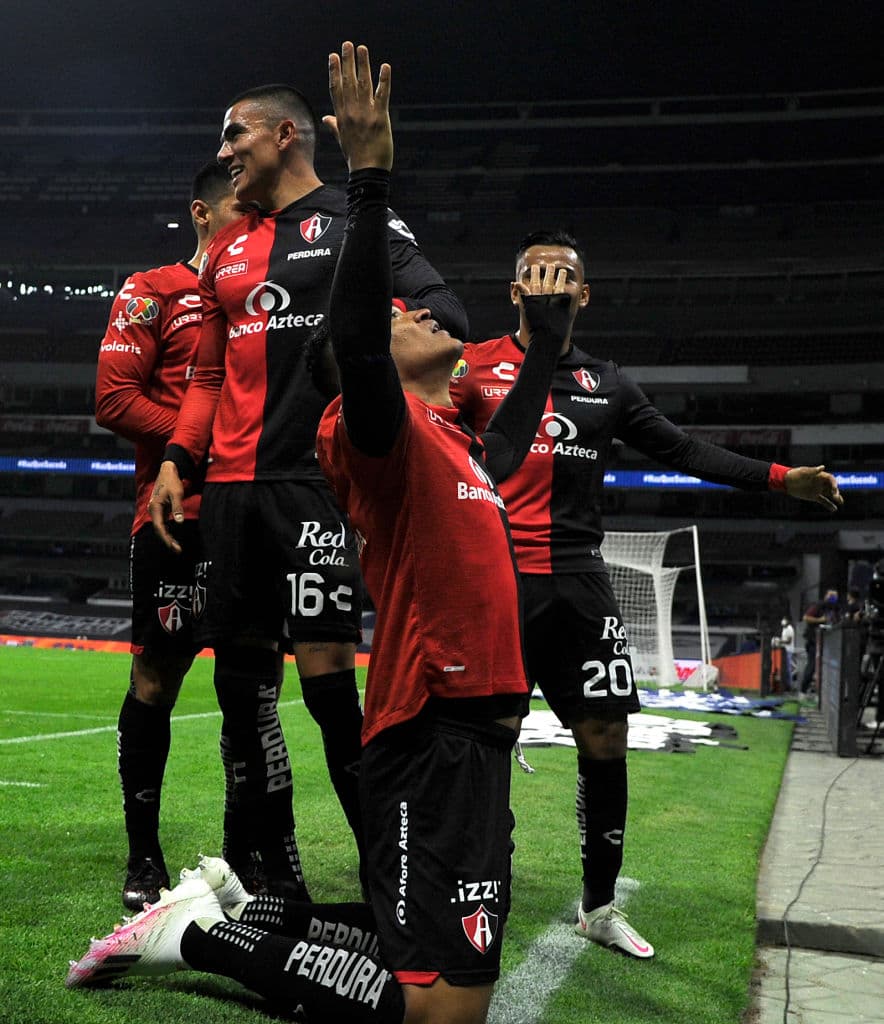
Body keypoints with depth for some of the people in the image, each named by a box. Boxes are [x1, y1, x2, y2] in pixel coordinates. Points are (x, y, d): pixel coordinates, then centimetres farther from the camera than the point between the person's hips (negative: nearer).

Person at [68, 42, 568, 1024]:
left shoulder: (461, 448, 20)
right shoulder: (383, 430, -7)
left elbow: (517, 429, 43)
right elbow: (353, 340, -29)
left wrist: (546, 328, 45)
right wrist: (370, 176, -31)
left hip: (476, 732, 10)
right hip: (431, 737, -10)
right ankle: (197, 935, -3)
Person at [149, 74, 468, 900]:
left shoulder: (355, 222, 3)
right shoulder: (227, 254, 23)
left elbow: (443, 316, -4)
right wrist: (177, 458, 13)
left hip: (318, 476, -7)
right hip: (231, 487, 7)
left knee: (324, 667, -13)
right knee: (241, 677, 6)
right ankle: (266, 876, 16)